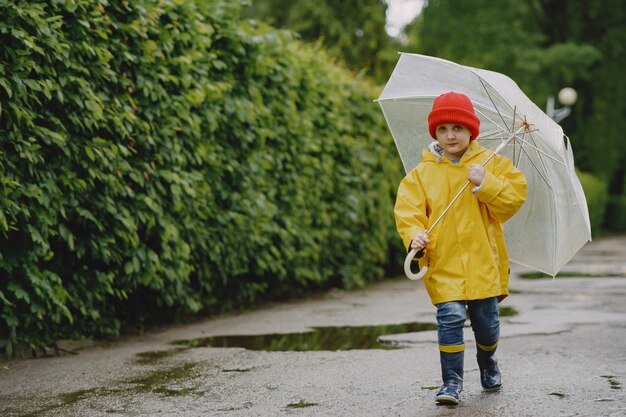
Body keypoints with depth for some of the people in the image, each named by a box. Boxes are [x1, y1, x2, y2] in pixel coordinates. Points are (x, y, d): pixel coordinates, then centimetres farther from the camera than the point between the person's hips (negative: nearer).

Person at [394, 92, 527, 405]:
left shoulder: (492, 164, 5)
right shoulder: (421, 174, 4)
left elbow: (514, 197, -4)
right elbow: (407, 210, -2)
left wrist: (485, 184, -18)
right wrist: (415, 235, -21)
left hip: (483, 260, 1)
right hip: (444, 263, -1)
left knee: (487, 321, 8)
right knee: (450, 318, -14)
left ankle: (488, 365, 39)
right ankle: (452, 382, -3)